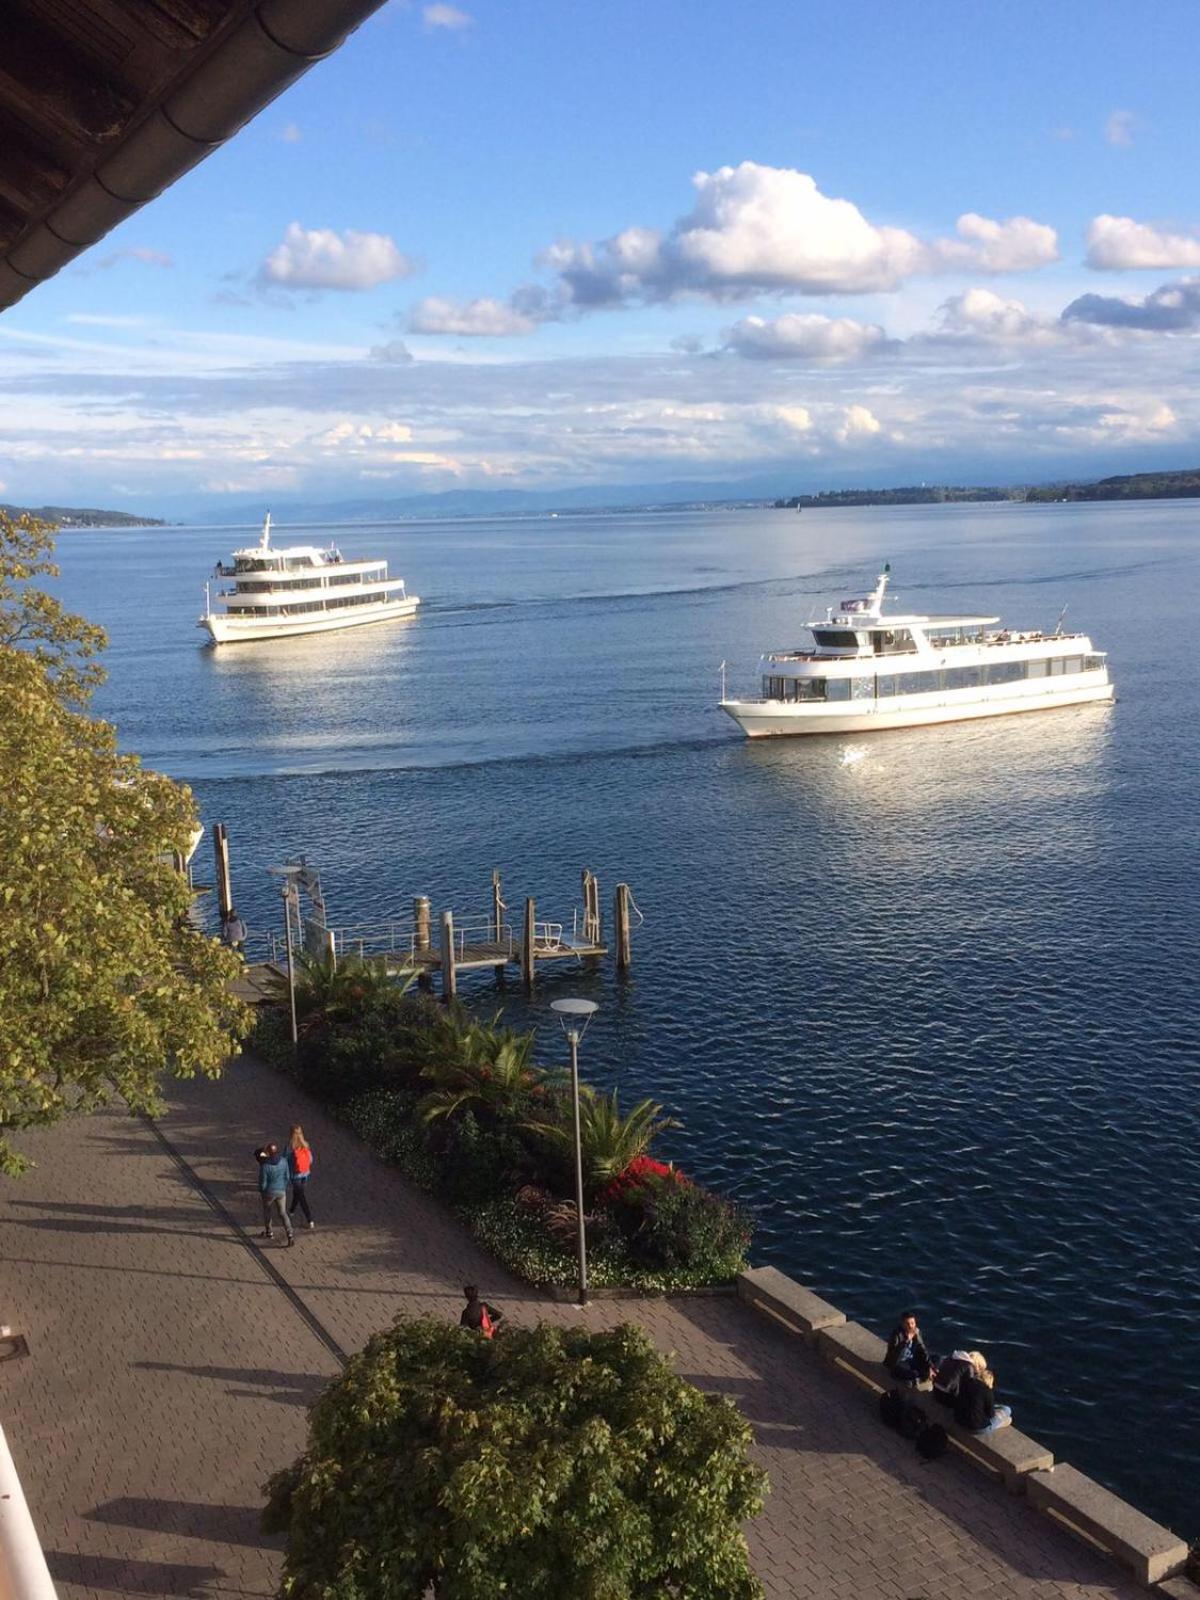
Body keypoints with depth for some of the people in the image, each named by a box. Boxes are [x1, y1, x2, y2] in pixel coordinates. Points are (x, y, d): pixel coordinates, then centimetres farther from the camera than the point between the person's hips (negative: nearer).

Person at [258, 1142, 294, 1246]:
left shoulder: (264, 1165, -25)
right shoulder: (283, 1161, -12)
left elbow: (263, 1182, -17)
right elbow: (286, 1176, -2)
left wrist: (261, 1191, 6)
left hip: (269, 1192, -3)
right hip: (281, 1191, 3)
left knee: (267, 1211, 25)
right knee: (283, 1213, 11)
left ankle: (269, 1232, 41)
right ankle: (290, 1234, -5)